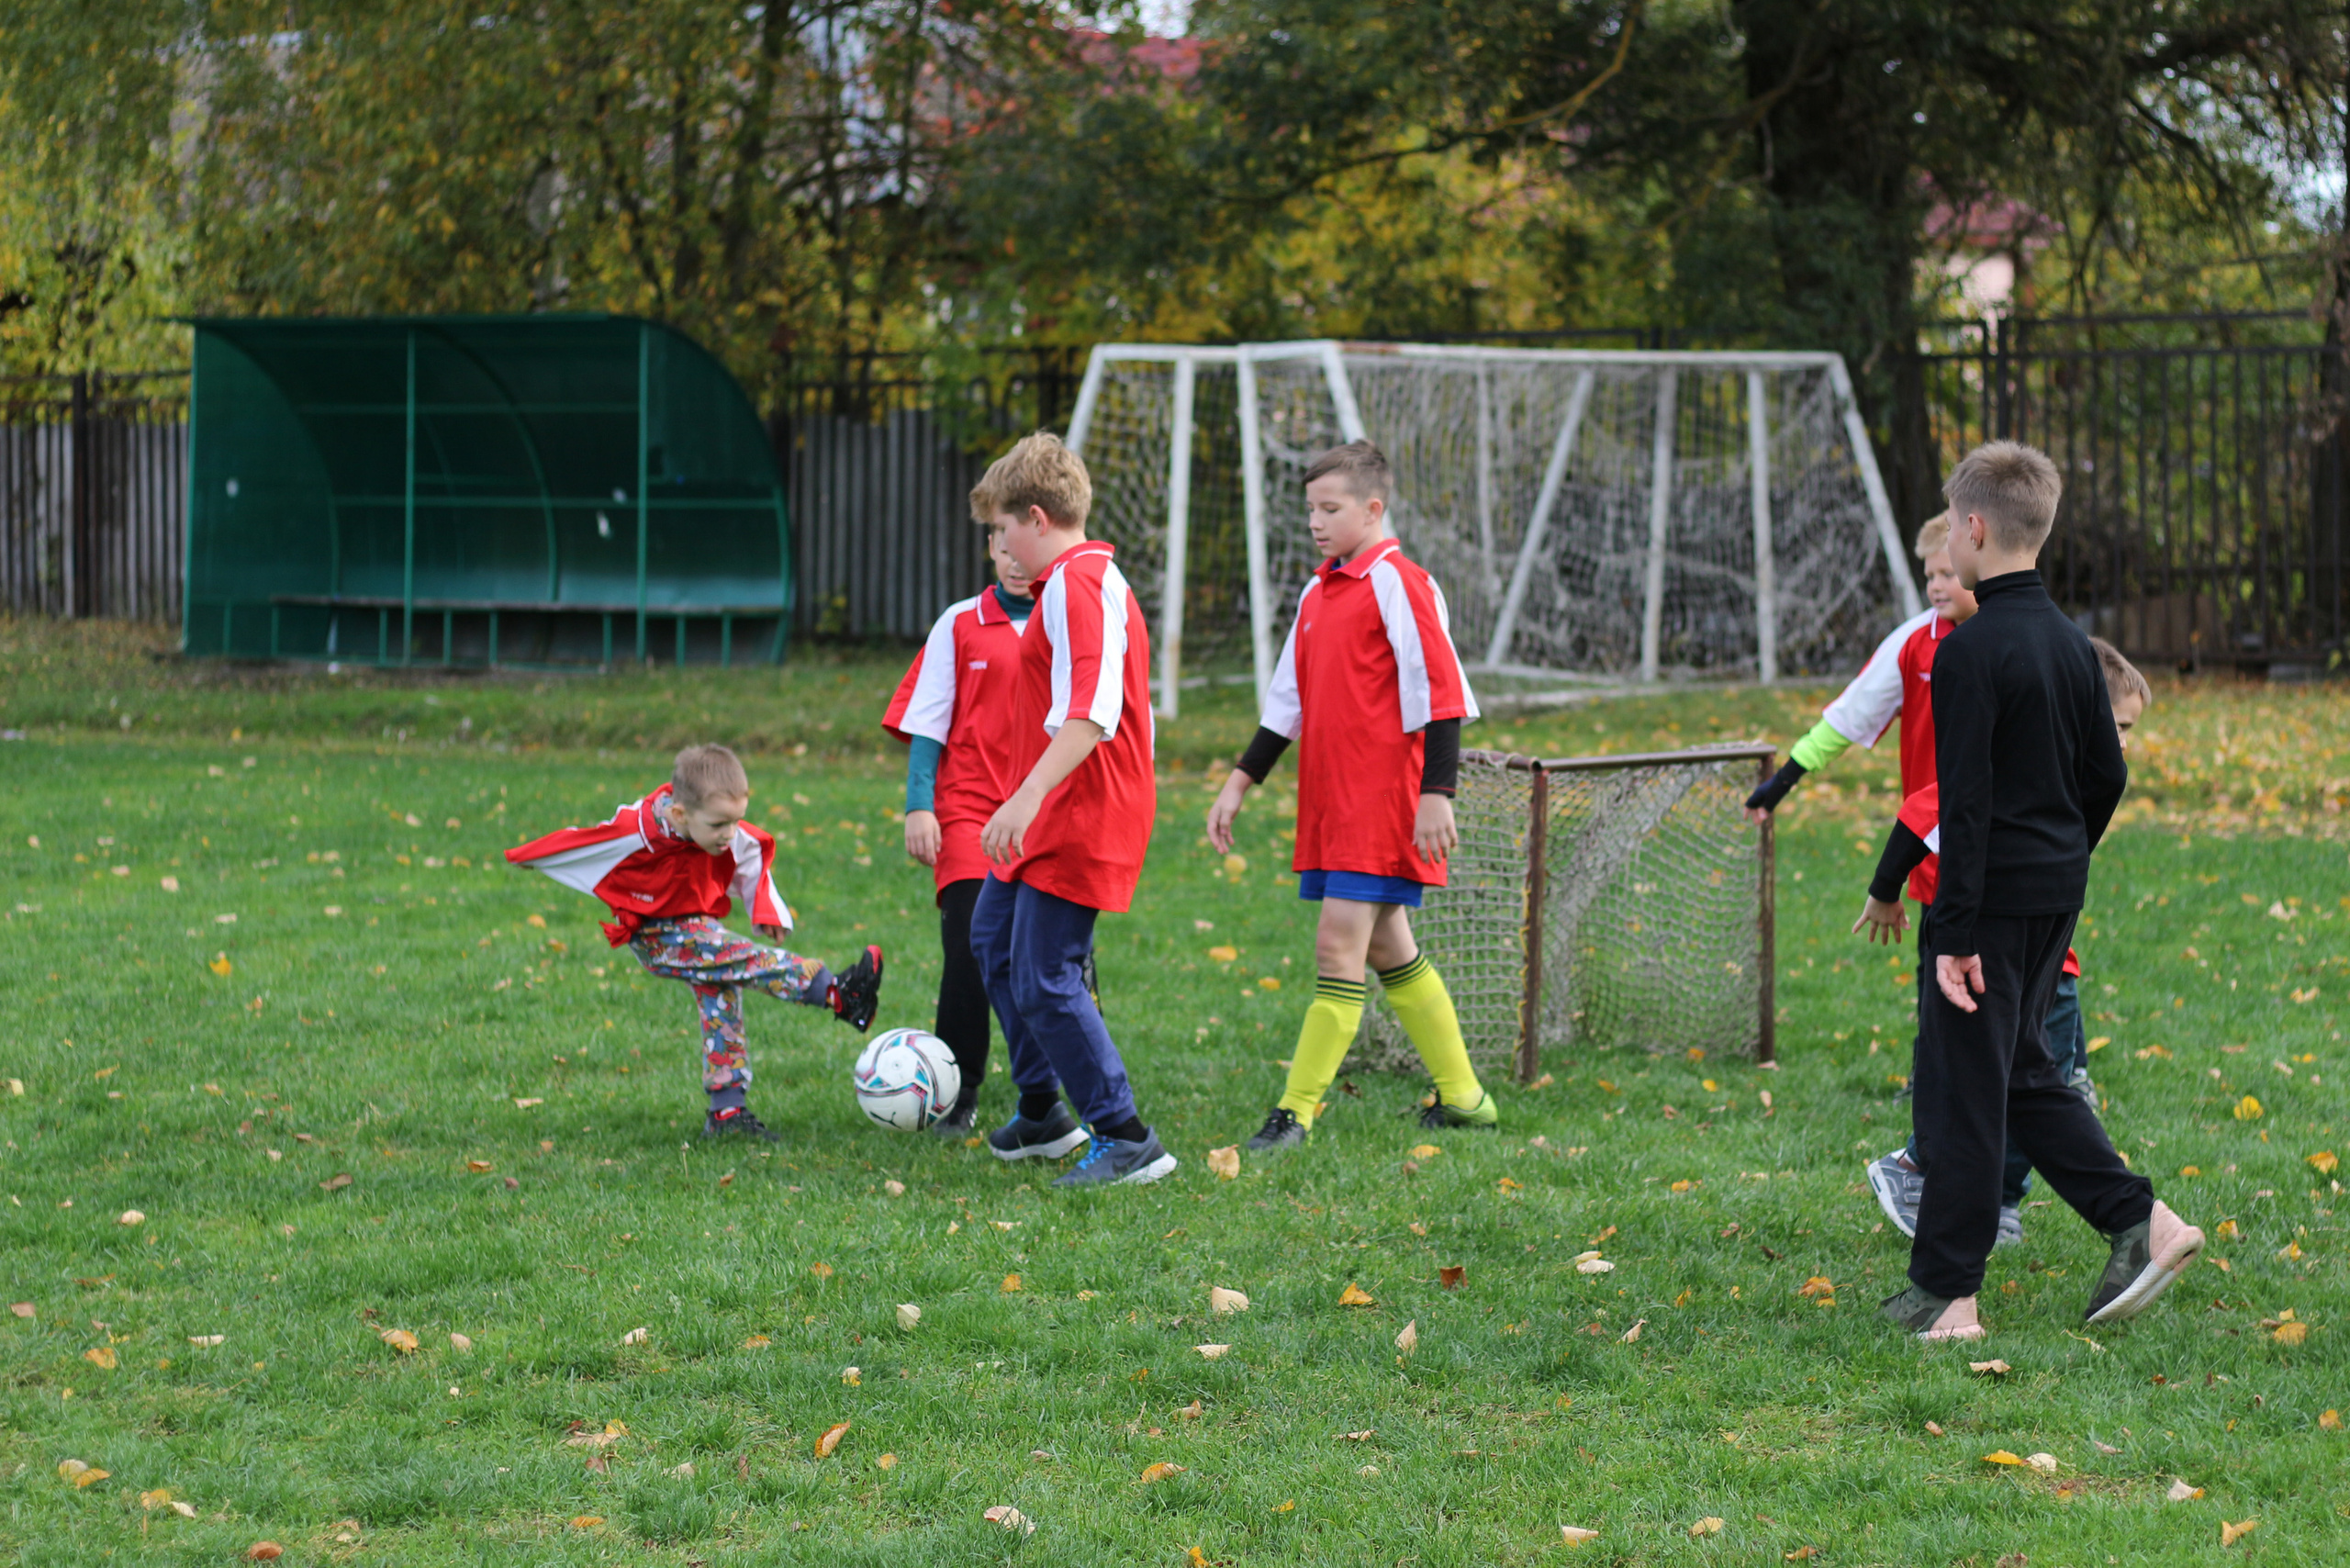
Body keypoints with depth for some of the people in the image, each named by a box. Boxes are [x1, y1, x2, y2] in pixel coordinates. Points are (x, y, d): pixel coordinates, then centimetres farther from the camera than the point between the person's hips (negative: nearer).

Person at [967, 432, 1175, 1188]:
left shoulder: (1078, 584, -19)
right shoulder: (1080, 580, 16)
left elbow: (1091, 713, -30)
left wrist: (1028, 797, -36)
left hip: (1081, 817, -12)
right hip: (1054, 816, 12)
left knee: (1044, 981, -11)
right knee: (994, 939, 24)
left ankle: (1127, 1142, -6)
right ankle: (1042, 1113, 35)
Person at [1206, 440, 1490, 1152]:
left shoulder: (1397, 584, -10)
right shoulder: (1318, 593, 15)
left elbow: (1439, 692, -14)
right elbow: (1288, 702, 21)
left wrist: (1436, 795, -19)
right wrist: (1239, 783, 17)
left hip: (1384, 800, -9)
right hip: (1328, 801, 9)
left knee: (1339, 944, -11)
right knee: (1387, 950, 12)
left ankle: (1296, 1113, -12)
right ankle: (1461, 1097, 21)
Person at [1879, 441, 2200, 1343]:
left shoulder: (1970, 652, -16)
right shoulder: (2071, 643, 9)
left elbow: (1965, 802, -19)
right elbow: (2108, 775, 15)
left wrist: (1955, 932, -19)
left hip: (1995, 900, -8)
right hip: (2058, 896, 8)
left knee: (1962, 1088, -1)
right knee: (2023, 1072, 18)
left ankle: (1945, 1293, 3)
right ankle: (2141, 1222, 10)